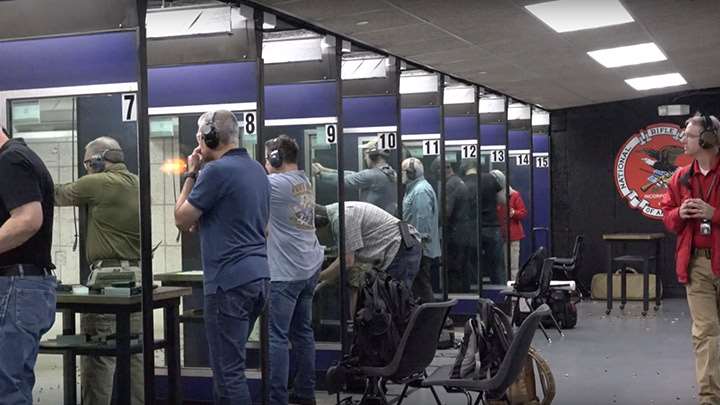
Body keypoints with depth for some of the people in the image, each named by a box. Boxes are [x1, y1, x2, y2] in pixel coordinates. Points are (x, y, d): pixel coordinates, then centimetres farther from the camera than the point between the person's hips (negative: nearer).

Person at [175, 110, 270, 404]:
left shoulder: (216, 170, -13)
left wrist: (191, 174, 4)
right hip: (258, 276, 9)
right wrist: (203, 221, 16)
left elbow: (181, 219, -5)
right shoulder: (257, 170, 14)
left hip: (229, 282, -9)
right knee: (230, 362, 18)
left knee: (228, 370, -5)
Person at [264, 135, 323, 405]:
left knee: (277, 337, -6)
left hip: (285, 272, -9)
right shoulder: (305, 181, 11)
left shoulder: (276, 183, -15)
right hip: (309, 267, 9)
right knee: (302, 331, 14)